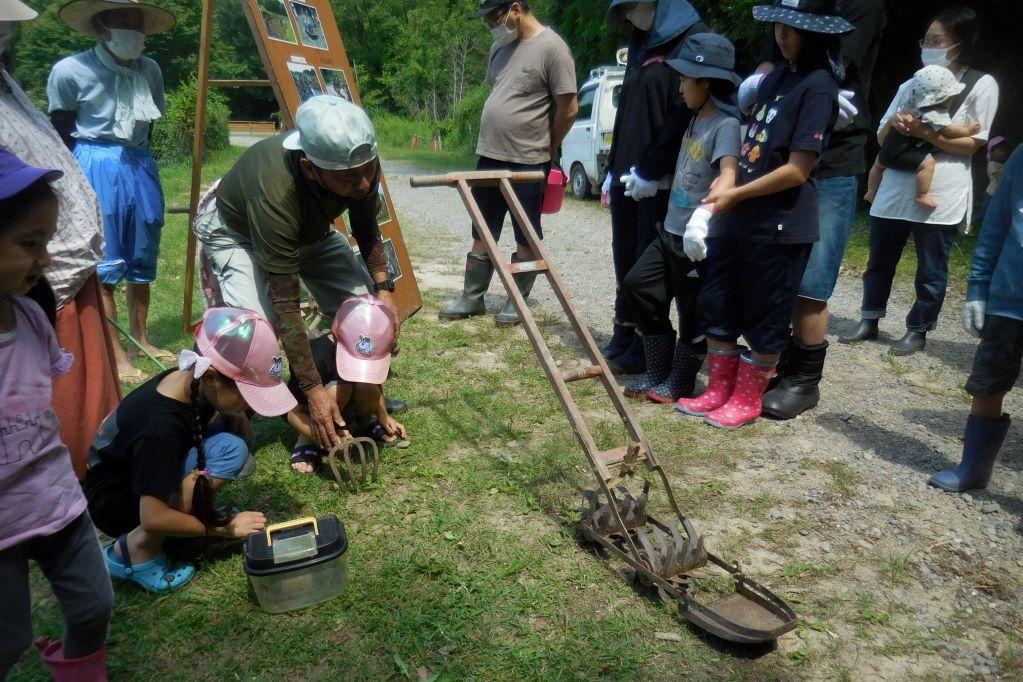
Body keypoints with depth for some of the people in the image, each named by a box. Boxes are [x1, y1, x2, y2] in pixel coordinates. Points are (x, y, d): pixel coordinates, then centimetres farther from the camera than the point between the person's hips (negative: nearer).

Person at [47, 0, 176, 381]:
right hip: (95, 169, -5)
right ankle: (115, 356, 2)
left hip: (141, 166, 6)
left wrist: (137, 162, 17)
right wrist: (87, 175, 2)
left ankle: (141, 339, 24)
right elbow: (61, 137, -2)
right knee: (103, 264, -3)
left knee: (142, 259, 11)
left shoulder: (150, 71, 5)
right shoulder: (70, 71, -9)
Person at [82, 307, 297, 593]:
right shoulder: (161, 427, -35)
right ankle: (135, 549, -15)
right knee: (229, 450, -28)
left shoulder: (194, 382, -13)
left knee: (238, 432, -7)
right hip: (113, 498, -8)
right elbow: (154, 519, -32)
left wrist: (236, 418, -18)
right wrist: (224, 527, -19)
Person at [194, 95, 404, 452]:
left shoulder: (362, 167, -29)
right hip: (236, 231, -5)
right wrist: (314, 391, -39)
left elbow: (367, 229, -5)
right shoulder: (275, 194, -45)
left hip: (310, 228, 6)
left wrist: (384, 288, -19)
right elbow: (286, 306, -41)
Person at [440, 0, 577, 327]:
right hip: (489, 157, 8)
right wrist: (495, 141, 14)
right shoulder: (500, 46, 10)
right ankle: (472, 298, 24)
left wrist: (548, 150, -1)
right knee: (482, 233, 13)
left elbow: (568, 109, -13)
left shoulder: (551, 47, -13)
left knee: (525, 238, 6)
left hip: (528, 163, -7)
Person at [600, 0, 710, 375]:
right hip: (626, 178, 7)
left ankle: (646, 345, 12)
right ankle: (624, 335, 23)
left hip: (660, 183, -7)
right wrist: (613, 170, 16)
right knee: (625, 261, 11)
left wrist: (650, 170, -16)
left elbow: (686, 115, -15)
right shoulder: (641, 44, 18)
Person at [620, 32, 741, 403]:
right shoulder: (697, 119, 11)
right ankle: (658, 372, 19)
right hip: (671, 231, 9)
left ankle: (679, 384, 20)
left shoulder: (726, 125, -16)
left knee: (694, 314, 4)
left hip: (700, 239, -9)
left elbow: (728, 175, -31)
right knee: (637, 286, 9)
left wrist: (702, 216, -45)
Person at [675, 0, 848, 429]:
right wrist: (725, 187, 8)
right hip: (739, 217, 8)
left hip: (781, 224, -8)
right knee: (718, 304, 12)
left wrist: (735, 196, -13)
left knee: (765, 317, 5)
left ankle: (747, 400, 20)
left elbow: (798, 169, -17)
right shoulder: (774, 78, 14)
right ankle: (719, 390, 26)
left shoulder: (818, 87, -12)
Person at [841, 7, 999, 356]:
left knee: (931, 270, 5)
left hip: (940, 197, -4)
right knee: (879, 261, 11)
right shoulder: (911, 85, 12)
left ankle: (918, 330, 19)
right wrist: (894, 123, -10)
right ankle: (869, 321, 25)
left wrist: (925, 132, -17)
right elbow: (881, 138, 13)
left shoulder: (981, 85, -1)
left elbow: (972, 144, -6)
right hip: (895, 192, 5)